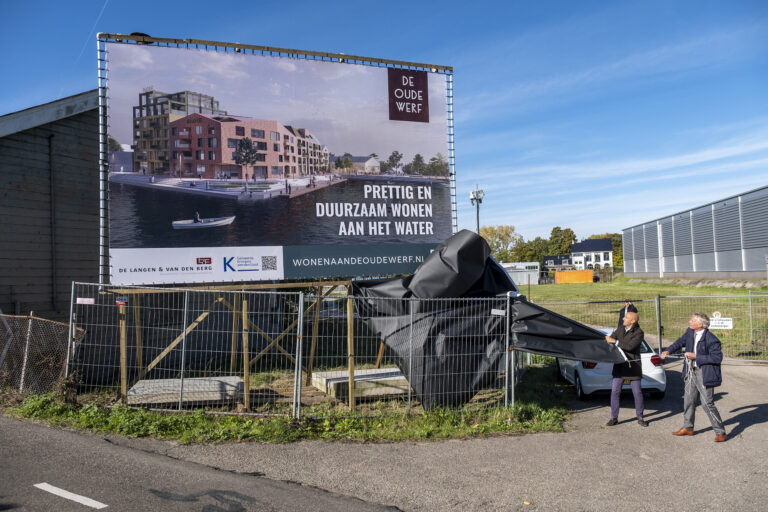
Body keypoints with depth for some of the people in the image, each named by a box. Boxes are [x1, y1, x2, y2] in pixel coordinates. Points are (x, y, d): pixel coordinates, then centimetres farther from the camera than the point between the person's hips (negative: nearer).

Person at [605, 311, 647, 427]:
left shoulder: (639, 333, -12)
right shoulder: (620, 329, 6)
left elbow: (630, 346, -24)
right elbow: (608, 339, 14)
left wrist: (614, 341, -21)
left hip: (633, 366, -4)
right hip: (620, 365, 4)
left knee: (637, 392, 4)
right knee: (615, 391, 2)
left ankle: (640, 418, 20)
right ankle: (614, 418, 10)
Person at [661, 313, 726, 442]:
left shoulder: (711, 339, -21)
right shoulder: (690, 332, 1)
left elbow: (718, 357, -20)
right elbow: (681, 341, 18)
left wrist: (696, 357, -20)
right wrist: (668, 350, 6)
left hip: (704, 374, -8)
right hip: (691, 372, 8)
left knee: (707, 404, -4)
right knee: (688, 401, 16)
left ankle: (720, 432, 13)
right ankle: (688, 428, 31)